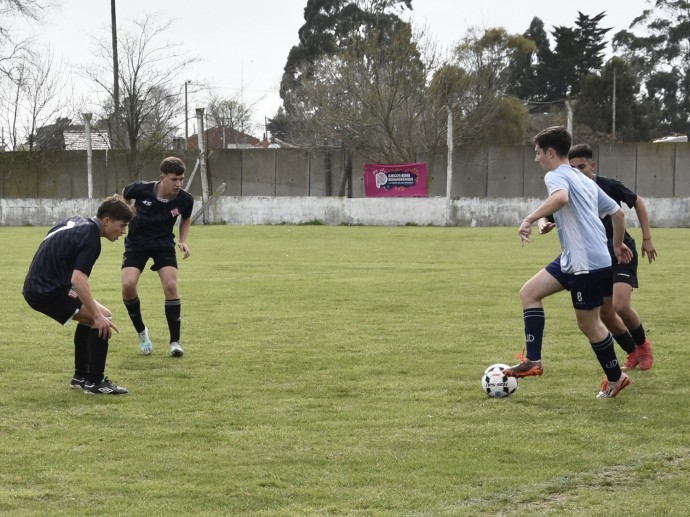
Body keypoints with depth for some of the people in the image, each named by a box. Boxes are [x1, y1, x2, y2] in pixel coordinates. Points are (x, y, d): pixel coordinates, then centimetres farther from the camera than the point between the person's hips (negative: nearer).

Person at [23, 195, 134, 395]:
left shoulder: (77, 222, 12)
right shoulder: (90, 239, -18)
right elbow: (78, 280, -29)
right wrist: (98, 316, -29)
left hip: (37, 286, 10)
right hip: (48, 292, -10)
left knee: (90, 317, 25)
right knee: (101, 319, -13)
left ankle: (81, 376, 29)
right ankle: (95, 382, -8)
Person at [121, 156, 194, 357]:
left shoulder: (185, 200, -17)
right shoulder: (141, 189, -23)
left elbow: (186, 218, 8)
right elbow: (123, 195, 3)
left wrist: (183, 241, -4)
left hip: (164, 244, 1)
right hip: (136, 243, -1)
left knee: (170, 285, -18)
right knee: (128, 284, -20)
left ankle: (175, 341, -6)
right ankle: (141, 332, 5)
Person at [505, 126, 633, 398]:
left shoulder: (556, 175, -9)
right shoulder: (584, 180, 19)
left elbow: (561, 197, -34)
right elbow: (618, 212, 22)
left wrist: (530, 219, -33)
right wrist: (617, 245, 36)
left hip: (588, 264, -10)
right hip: (573, 260, 10)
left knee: (588, 323, 3)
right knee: (529, 292, 9)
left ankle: (615, 378, 19)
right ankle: (533, 360, 4)